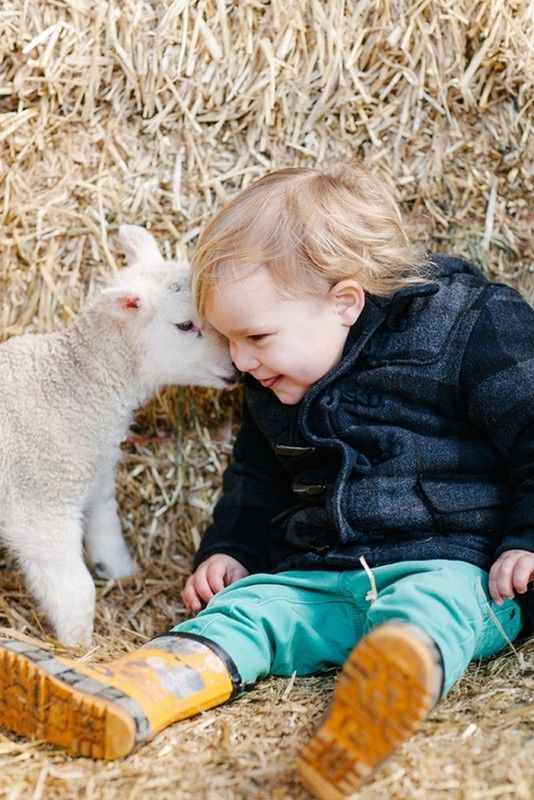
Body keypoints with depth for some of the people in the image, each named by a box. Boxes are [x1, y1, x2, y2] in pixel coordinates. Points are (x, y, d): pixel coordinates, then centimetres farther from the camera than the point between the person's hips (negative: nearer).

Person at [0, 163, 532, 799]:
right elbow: (256, 480, 30)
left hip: (450, 568, -5)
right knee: (250, 605, -19)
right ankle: (121, 700, -39)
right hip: (317, 579, 6)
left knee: (424, 605, -37)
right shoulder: (273, 390, 16)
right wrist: (228, 551, 17)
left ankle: (389, 688, -67)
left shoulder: (467, 327, -5)